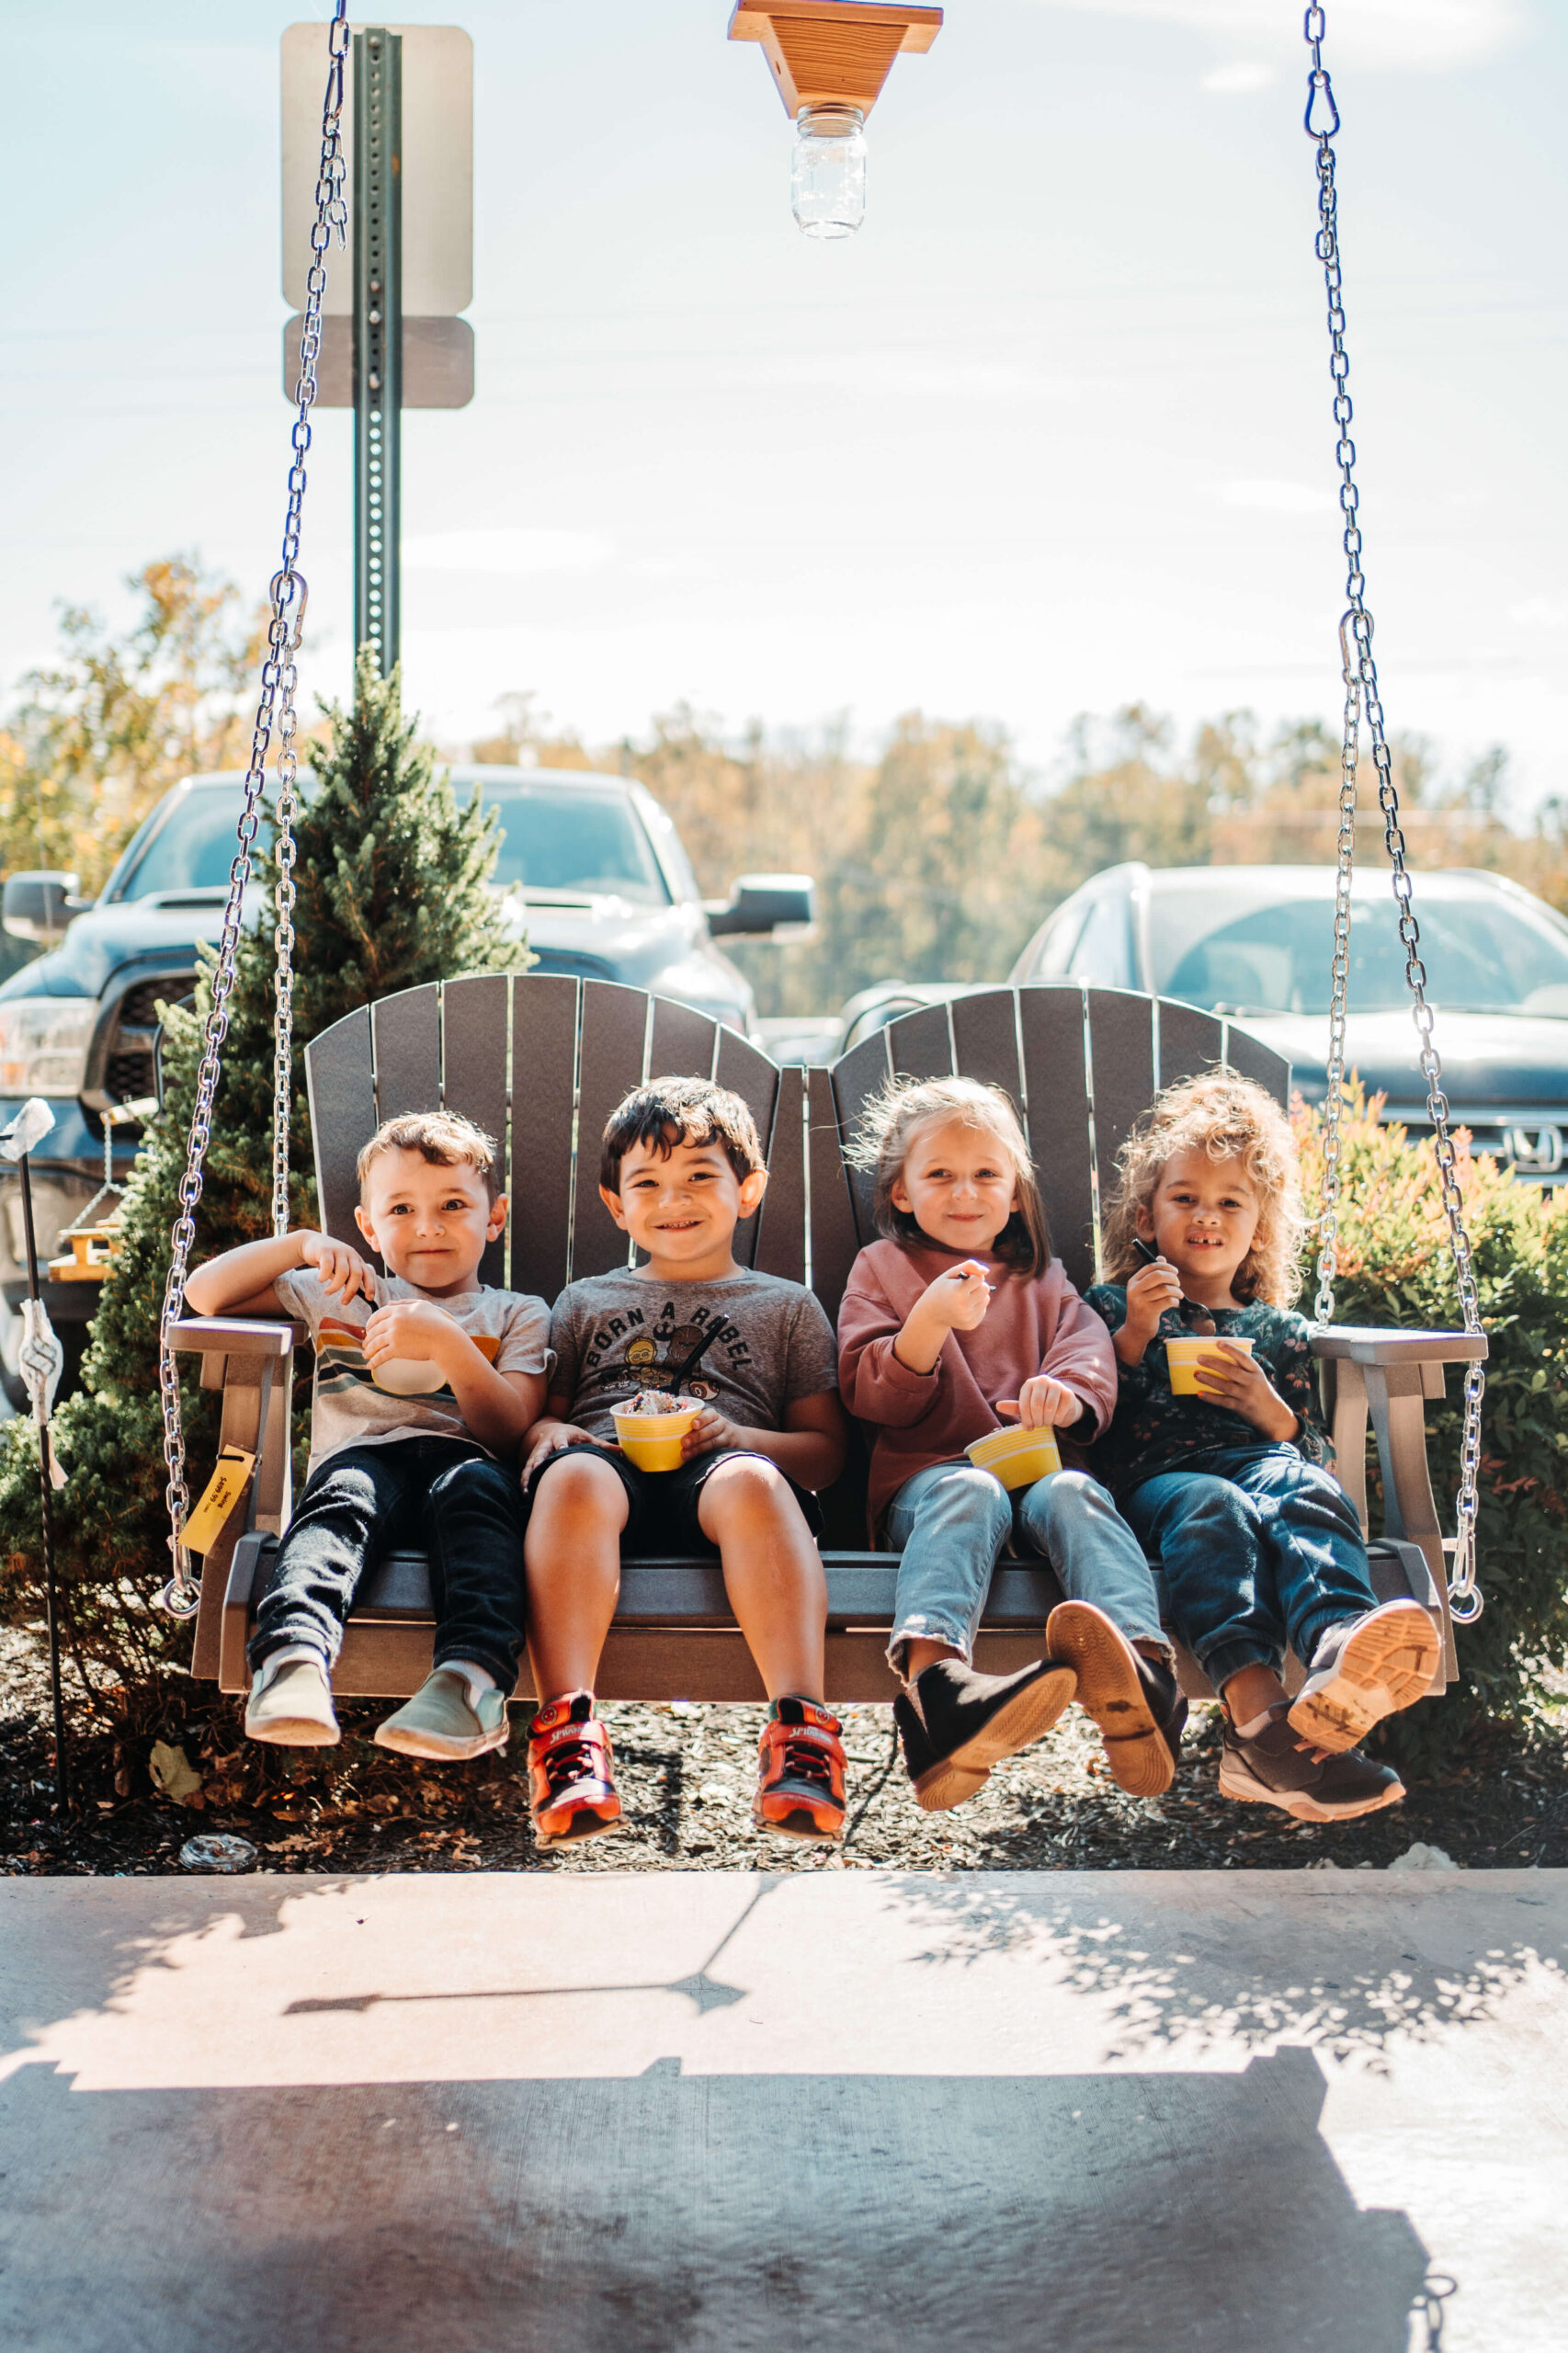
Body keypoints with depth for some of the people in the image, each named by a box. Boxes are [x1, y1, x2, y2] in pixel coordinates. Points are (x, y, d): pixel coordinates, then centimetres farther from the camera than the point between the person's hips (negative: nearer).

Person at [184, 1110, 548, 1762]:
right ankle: (293, 1658, -63)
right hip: (362, 1456, 1)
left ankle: (474, 1677, -60)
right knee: (340, 1496, -36)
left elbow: (509, 1431, 5)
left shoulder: (516, 1315, 23)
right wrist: (302, 1244, 9)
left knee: (478, 1485, -38)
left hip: (464, 1457, -1)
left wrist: (448, 1344, -10)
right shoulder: (341, 1298, 29)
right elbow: (205, 1294, 23)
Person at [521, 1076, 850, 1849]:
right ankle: (566, 1724, -50)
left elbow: (827, 1450, 17)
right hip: (607, 1461, 1)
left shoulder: (786, 1306, 27)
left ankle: (800, 1728, -52)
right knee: (572, 1476, -38)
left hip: (715, 1475, -1)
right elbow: (538, 1413, 23)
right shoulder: (586, 1301, 33)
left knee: (749, 1481, -39)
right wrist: (547, 1434, -3)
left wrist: (735, 1435, -3)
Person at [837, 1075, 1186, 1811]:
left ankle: (1141, 1672, -64)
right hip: (929, 1470, -2)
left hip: (1038, 1464, 2)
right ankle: (932, 1676, -70)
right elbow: (870, 1397, 7)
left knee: (1073, 1493, -34)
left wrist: (1069, 1391, -16)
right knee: (972, 1493, -39)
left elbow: (1090, 1351, 11)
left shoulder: (1041, 1278, 30)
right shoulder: (881, 1268, 21)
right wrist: (930, 1321, -13)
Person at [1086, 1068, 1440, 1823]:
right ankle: (1257, 1713, -65)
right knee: (1212, 1507, -40)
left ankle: (1339, 1650, -72)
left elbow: (1319, 1452, 23)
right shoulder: (1115, 1306, 27)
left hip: (1259, 1461, 2)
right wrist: (1134, 1334, 1)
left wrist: (1272, 1411, 2)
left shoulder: (1281, 1332, 33)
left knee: (1307, 1491, -37)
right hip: (1153, 1474, -2)